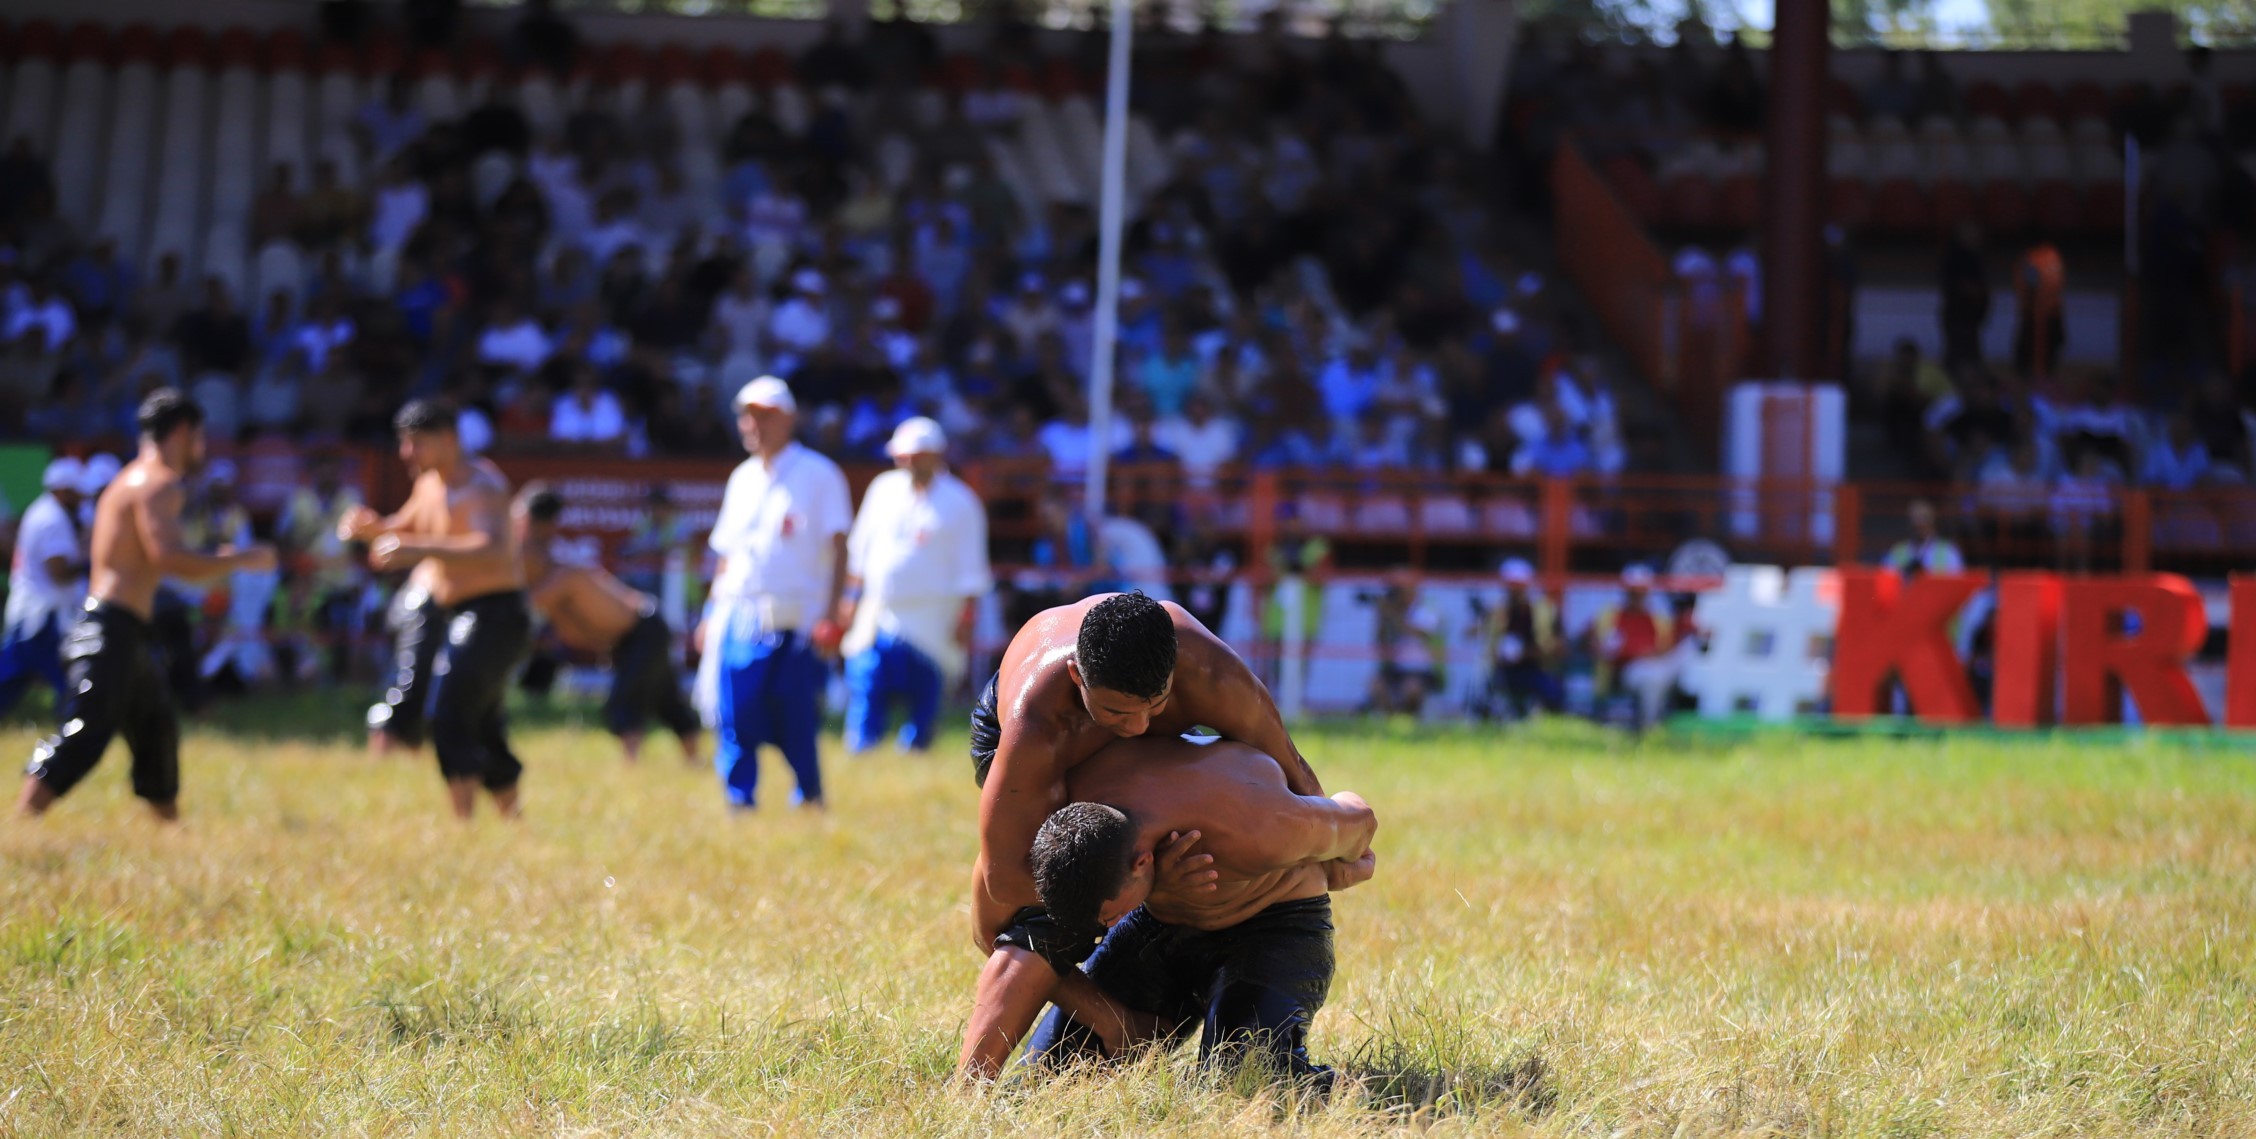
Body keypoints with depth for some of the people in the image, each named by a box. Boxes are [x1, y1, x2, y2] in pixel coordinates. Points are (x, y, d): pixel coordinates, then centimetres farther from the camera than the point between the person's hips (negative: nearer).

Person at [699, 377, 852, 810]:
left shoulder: (818, 474, -1)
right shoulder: (742, 478, 16)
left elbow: (838, 547, -5)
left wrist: (831, 612, -15)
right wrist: (712, 614, 13)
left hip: (795, 623, -5)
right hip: (738, 620, 5)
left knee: (796, 722, -4)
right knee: (733, 718, -4)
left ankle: (811, 800, 12)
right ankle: (740, 804, 1)